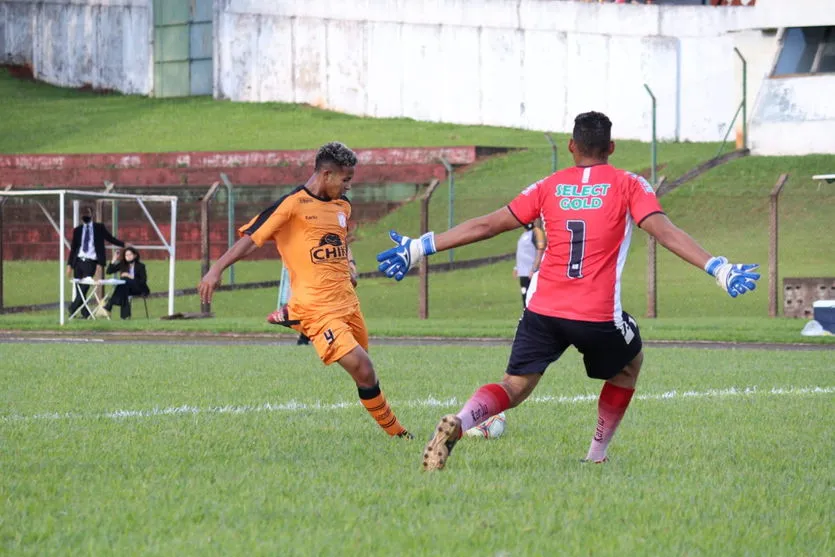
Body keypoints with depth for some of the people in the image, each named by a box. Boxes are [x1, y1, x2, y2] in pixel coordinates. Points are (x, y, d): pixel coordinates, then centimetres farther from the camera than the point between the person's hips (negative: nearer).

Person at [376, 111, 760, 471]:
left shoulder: (550, 186, 11)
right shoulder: (628, 185, 5)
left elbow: (486, 225, 10)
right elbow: (664, 232, -9)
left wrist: (419, 249, 14)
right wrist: (718, 269, -14)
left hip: (543, 309, 2)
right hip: (598, 316, -2)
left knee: (514, 388, 5)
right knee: (630, 363, 28)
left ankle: (457, 423, -27)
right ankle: (597, 455, 27)